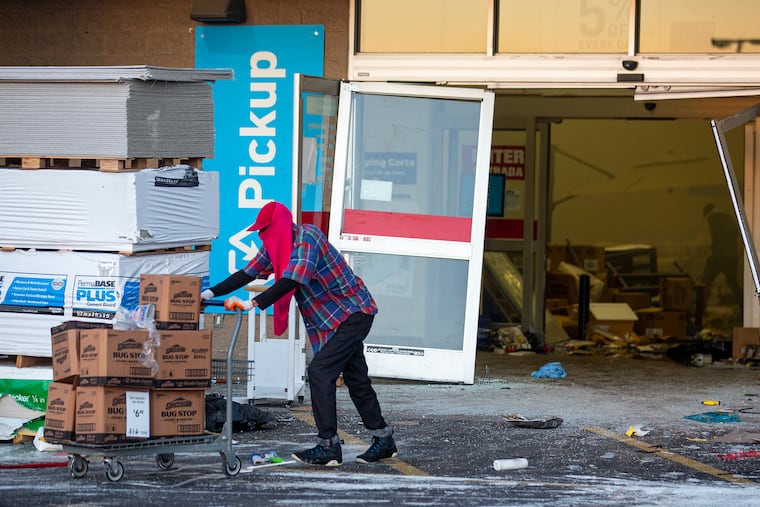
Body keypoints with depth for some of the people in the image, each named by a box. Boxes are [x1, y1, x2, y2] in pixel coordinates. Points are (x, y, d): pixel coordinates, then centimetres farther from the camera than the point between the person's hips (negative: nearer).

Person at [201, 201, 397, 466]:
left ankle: (329, 446, -16)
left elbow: (291, 280, -33)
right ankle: (383, 441, 23)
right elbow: (249, 273, 11)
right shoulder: (275, 246, 6)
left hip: (353, 313, -10)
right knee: (355, 378, 14)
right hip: (343, 316, 10)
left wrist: (252, 304, -36)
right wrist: (211, 293, 4)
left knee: (319, 371, -16)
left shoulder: (306, 238, -23)